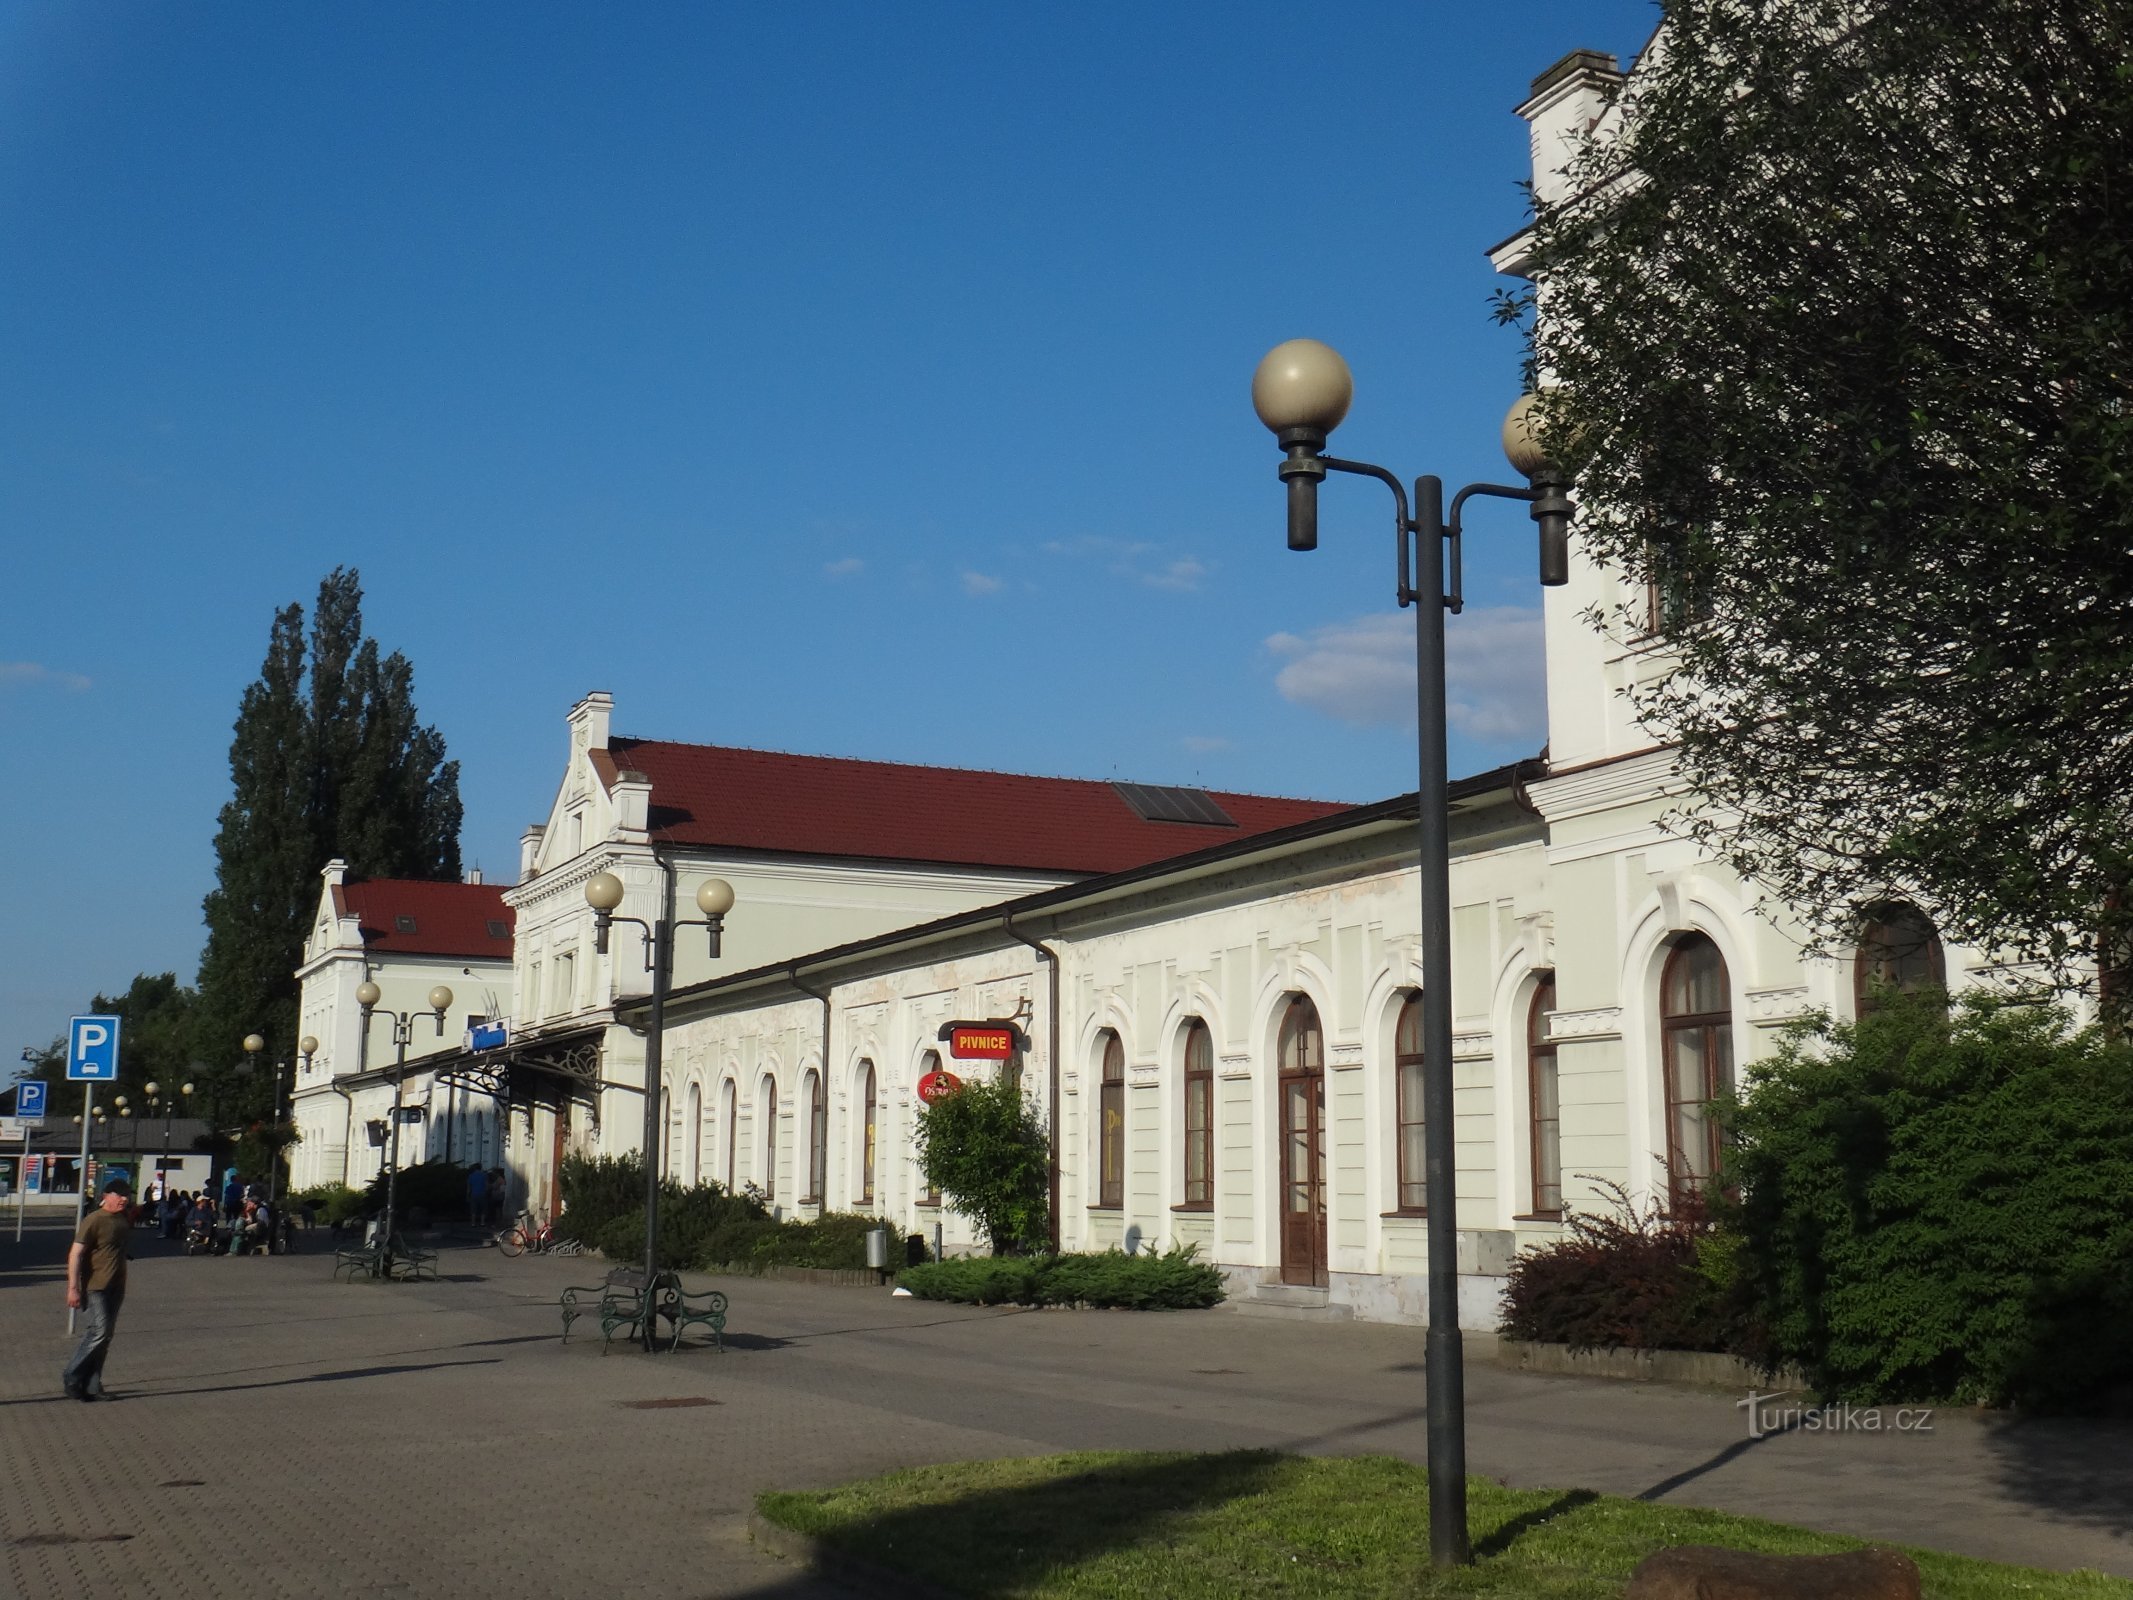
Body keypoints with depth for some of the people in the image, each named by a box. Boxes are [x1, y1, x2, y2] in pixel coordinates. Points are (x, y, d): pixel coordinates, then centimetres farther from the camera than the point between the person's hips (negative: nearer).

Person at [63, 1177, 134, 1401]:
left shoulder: (124, 1220, 11)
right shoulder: (93, 1221, -12)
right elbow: (75, 1254, -15)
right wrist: (73, 1288, -21)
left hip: (116, 1288, 8)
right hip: (94, 1287, -8)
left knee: (105, 1336, 7)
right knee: (99, 1332, -13)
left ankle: (91, 1386, 13)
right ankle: (71, 1377, 2)